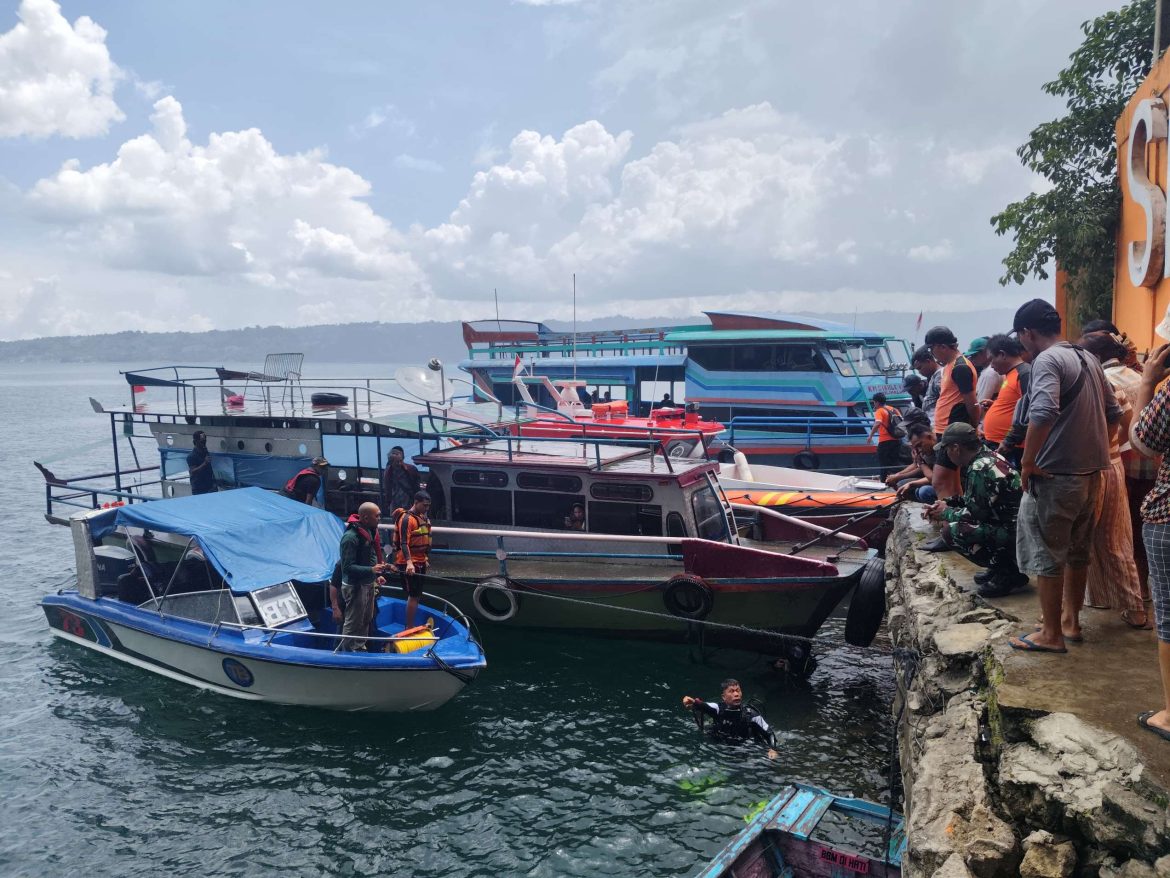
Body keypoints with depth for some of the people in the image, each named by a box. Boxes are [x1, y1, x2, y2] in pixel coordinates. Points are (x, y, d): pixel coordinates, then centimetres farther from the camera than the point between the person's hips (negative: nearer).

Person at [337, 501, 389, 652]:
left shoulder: (369, 532, 5)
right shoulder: (351, 537, -23)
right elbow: (348, 567, -24)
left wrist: (377, 576, 10)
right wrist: (371, 570, -31)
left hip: (368, 584, 9)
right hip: (355, 587, -9)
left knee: (366, 620, 21)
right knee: (353, 623, 1)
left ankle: (361, 648, 38)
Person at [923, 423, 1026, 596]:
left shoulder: (980, 469, -21)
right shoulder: (988, 456, 8)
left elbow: (973, 514, -18)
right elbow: (975, 501, 20)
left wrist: (945, 514, 0)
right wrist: (947, 505, 11)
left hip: (1014, 533, -10)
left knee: (951, 531, -18)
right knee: (954, 520, 16)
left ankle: (1007, 573, -5)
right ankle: (1002, 565, 16)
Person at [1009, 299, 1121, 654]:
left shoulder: (1047, 360, -15)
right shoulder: (1088, 358, 12)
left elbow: (1043, 413, -31)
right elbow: (1113, 412, 18)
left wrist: (1027, 462, -21)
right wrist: (1093, 450, 21)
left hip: (1055, 475, -9)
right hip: (1090, 473, 9)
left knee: (1046, 555, 1)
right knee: (1077, 551, 19)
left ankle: (1051, 633, 9)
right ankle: (1070, 619, 31)